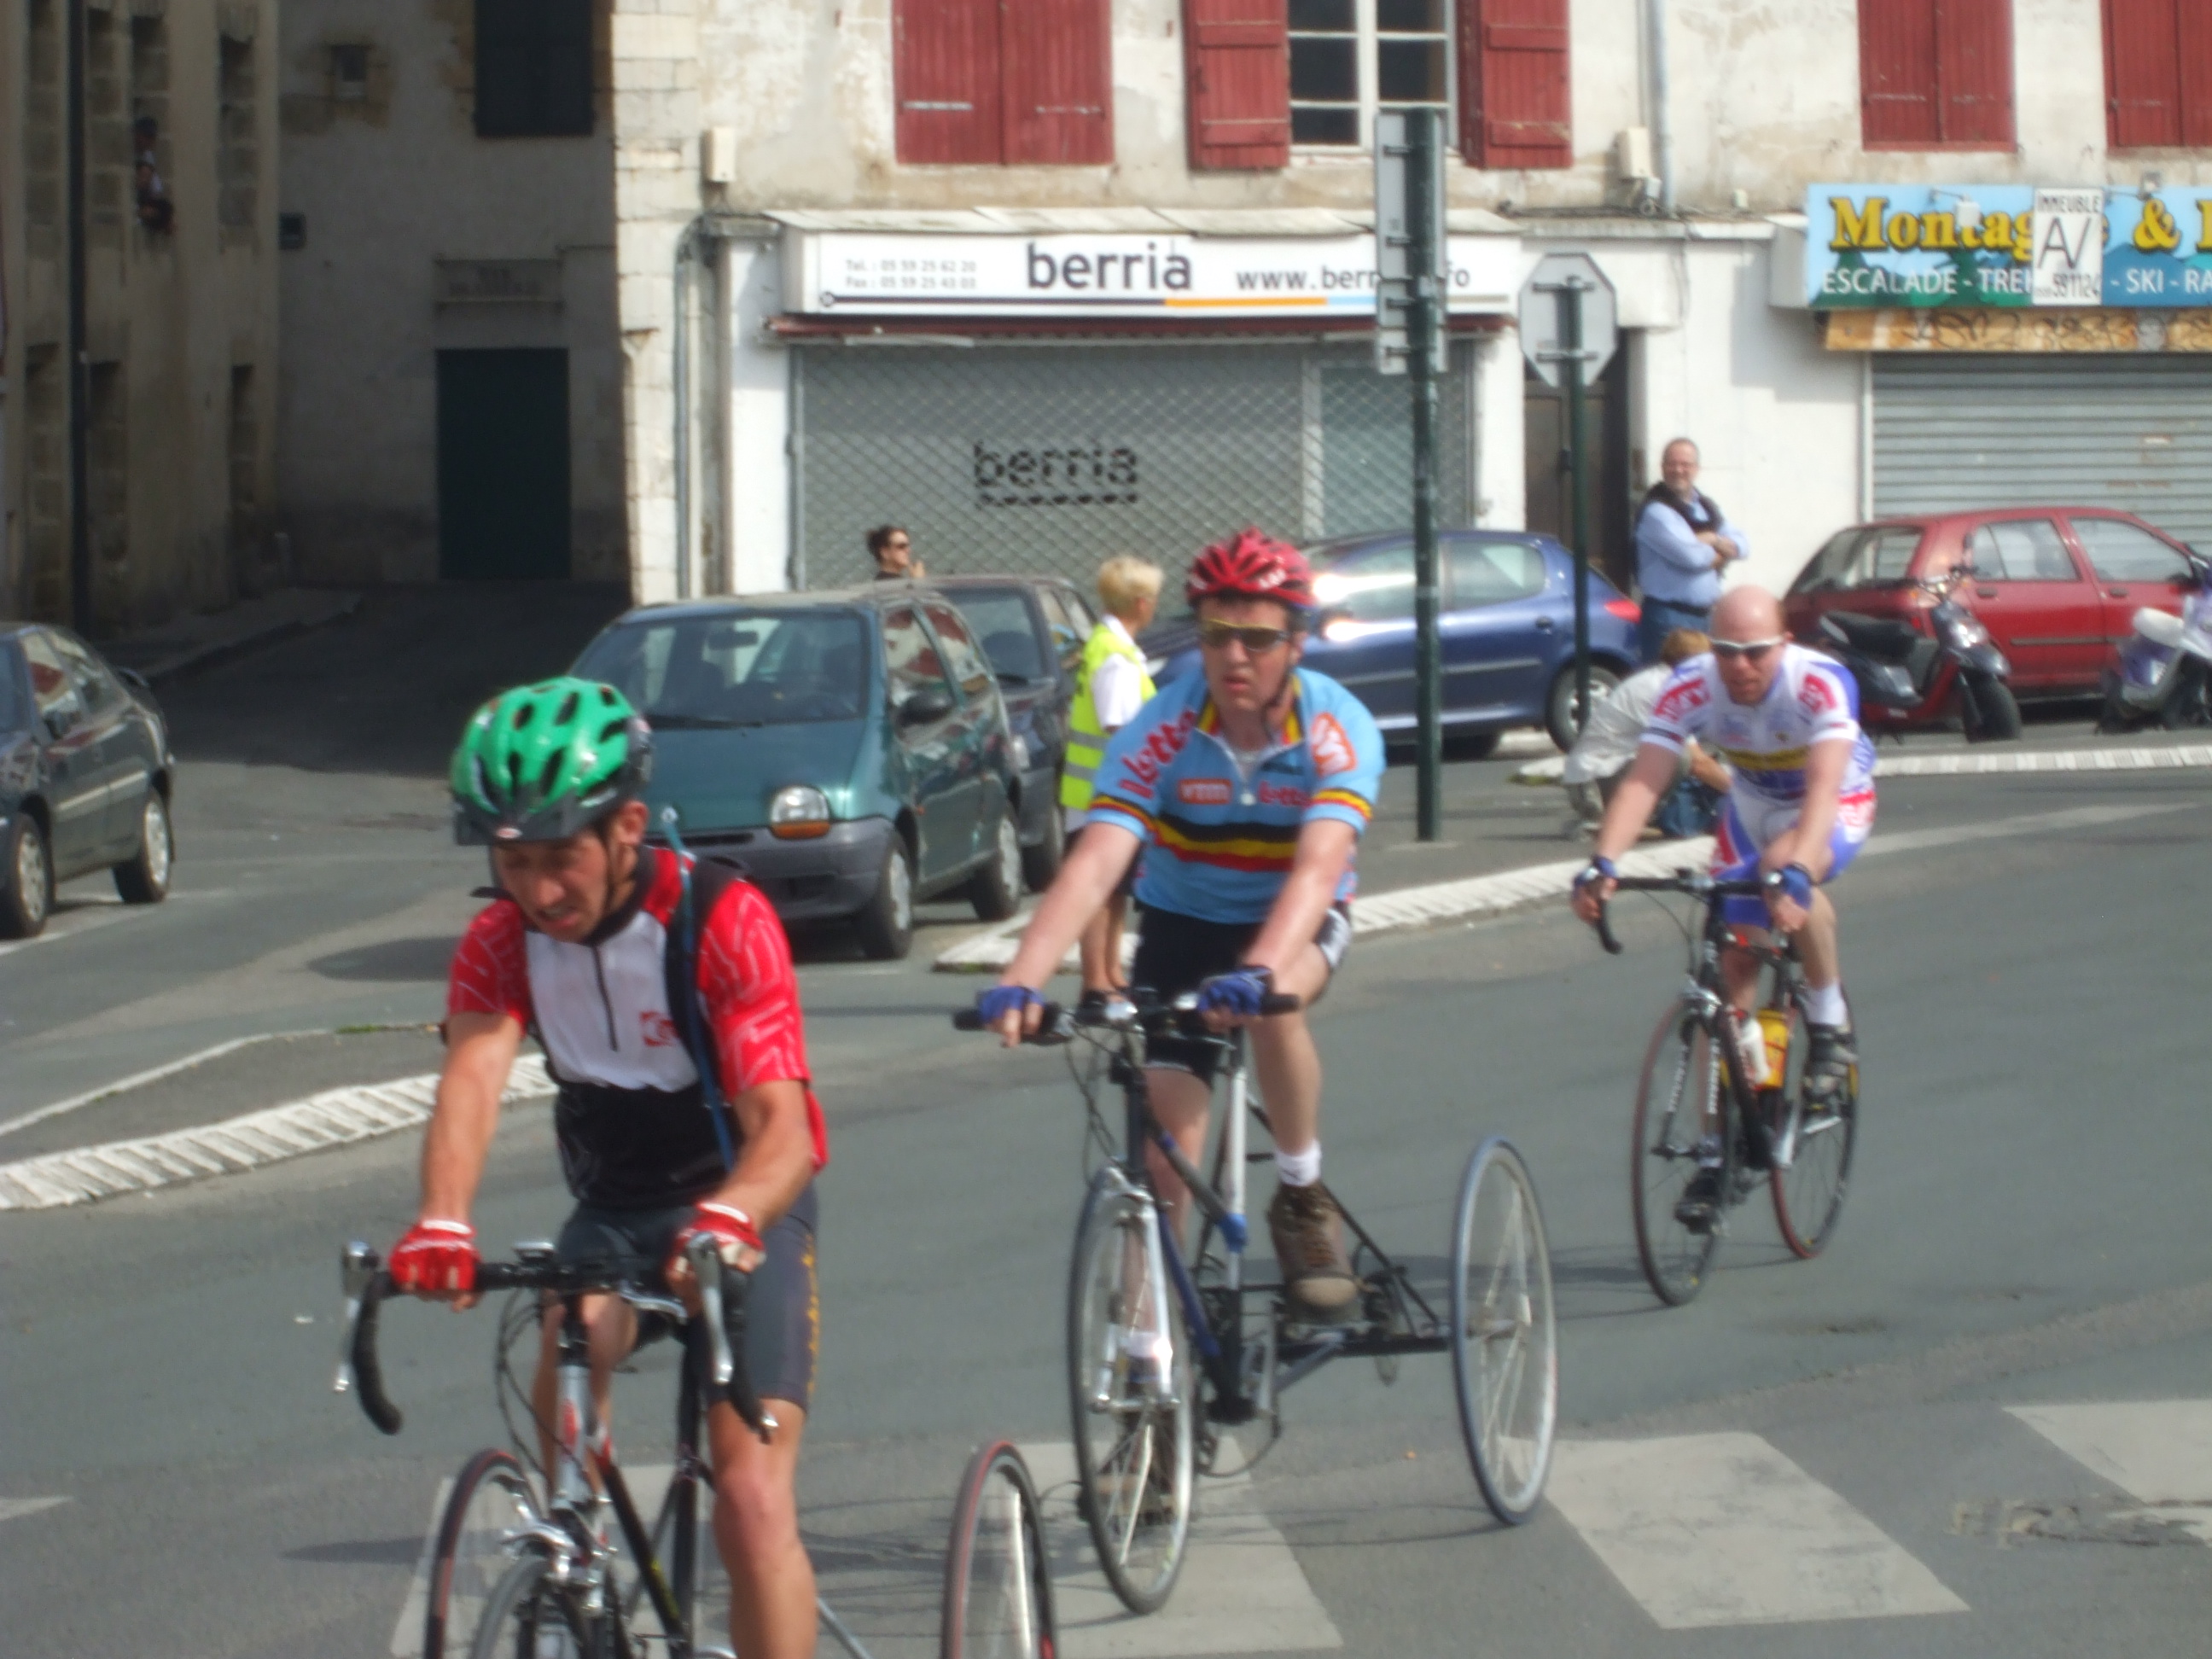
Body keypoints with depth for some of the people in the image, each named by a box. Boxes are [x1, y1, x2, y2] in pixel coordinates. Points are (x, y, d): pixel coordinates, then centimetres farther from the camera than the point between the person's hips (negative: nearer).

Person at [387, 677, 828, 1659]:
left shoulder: (723, 920, -24)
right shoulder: (503, 941, -11)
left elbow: (783, 1123, -33)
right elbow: (472, 1076, -29)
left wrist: (727, 1220, -56)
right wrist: (442, 1221, -50)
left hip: (745, 1209, -3)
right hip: (612, 1211, 3)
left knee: (752, 1502, -16)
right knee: (562, 1382, -29)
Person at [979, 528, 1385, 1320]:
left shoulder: (1337, 728, -24)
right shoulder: (1162, 732, -22)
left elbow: (1318, 867, -39)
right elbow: (1094, 863, -33)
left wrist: (1258, 972, -57)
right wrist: (1021, 980, -49)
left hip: (1297, 926, -1)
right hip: (1183, 927, 2)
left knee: (1272, 1007, -35)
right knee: (1165, 1142, -8)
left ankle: (1303, 1201, -12)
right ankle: (1148, 1336, 4)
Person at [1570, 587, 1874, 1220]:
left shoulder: (1821, 685, -35)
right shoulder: (1690, 688, -26)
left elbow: (1823, 787, -46)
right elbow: (1643, 781, -34)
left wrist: (1793, 871, -62)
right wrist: (1601, 865, -51)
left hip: (1838, 807, -4)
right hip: (1753, 807, 4)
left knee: (1790, 869, -37)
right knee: (1732, 965, -2)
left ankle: (1831, 1023, -14)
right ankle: (1723, 1147, 10)